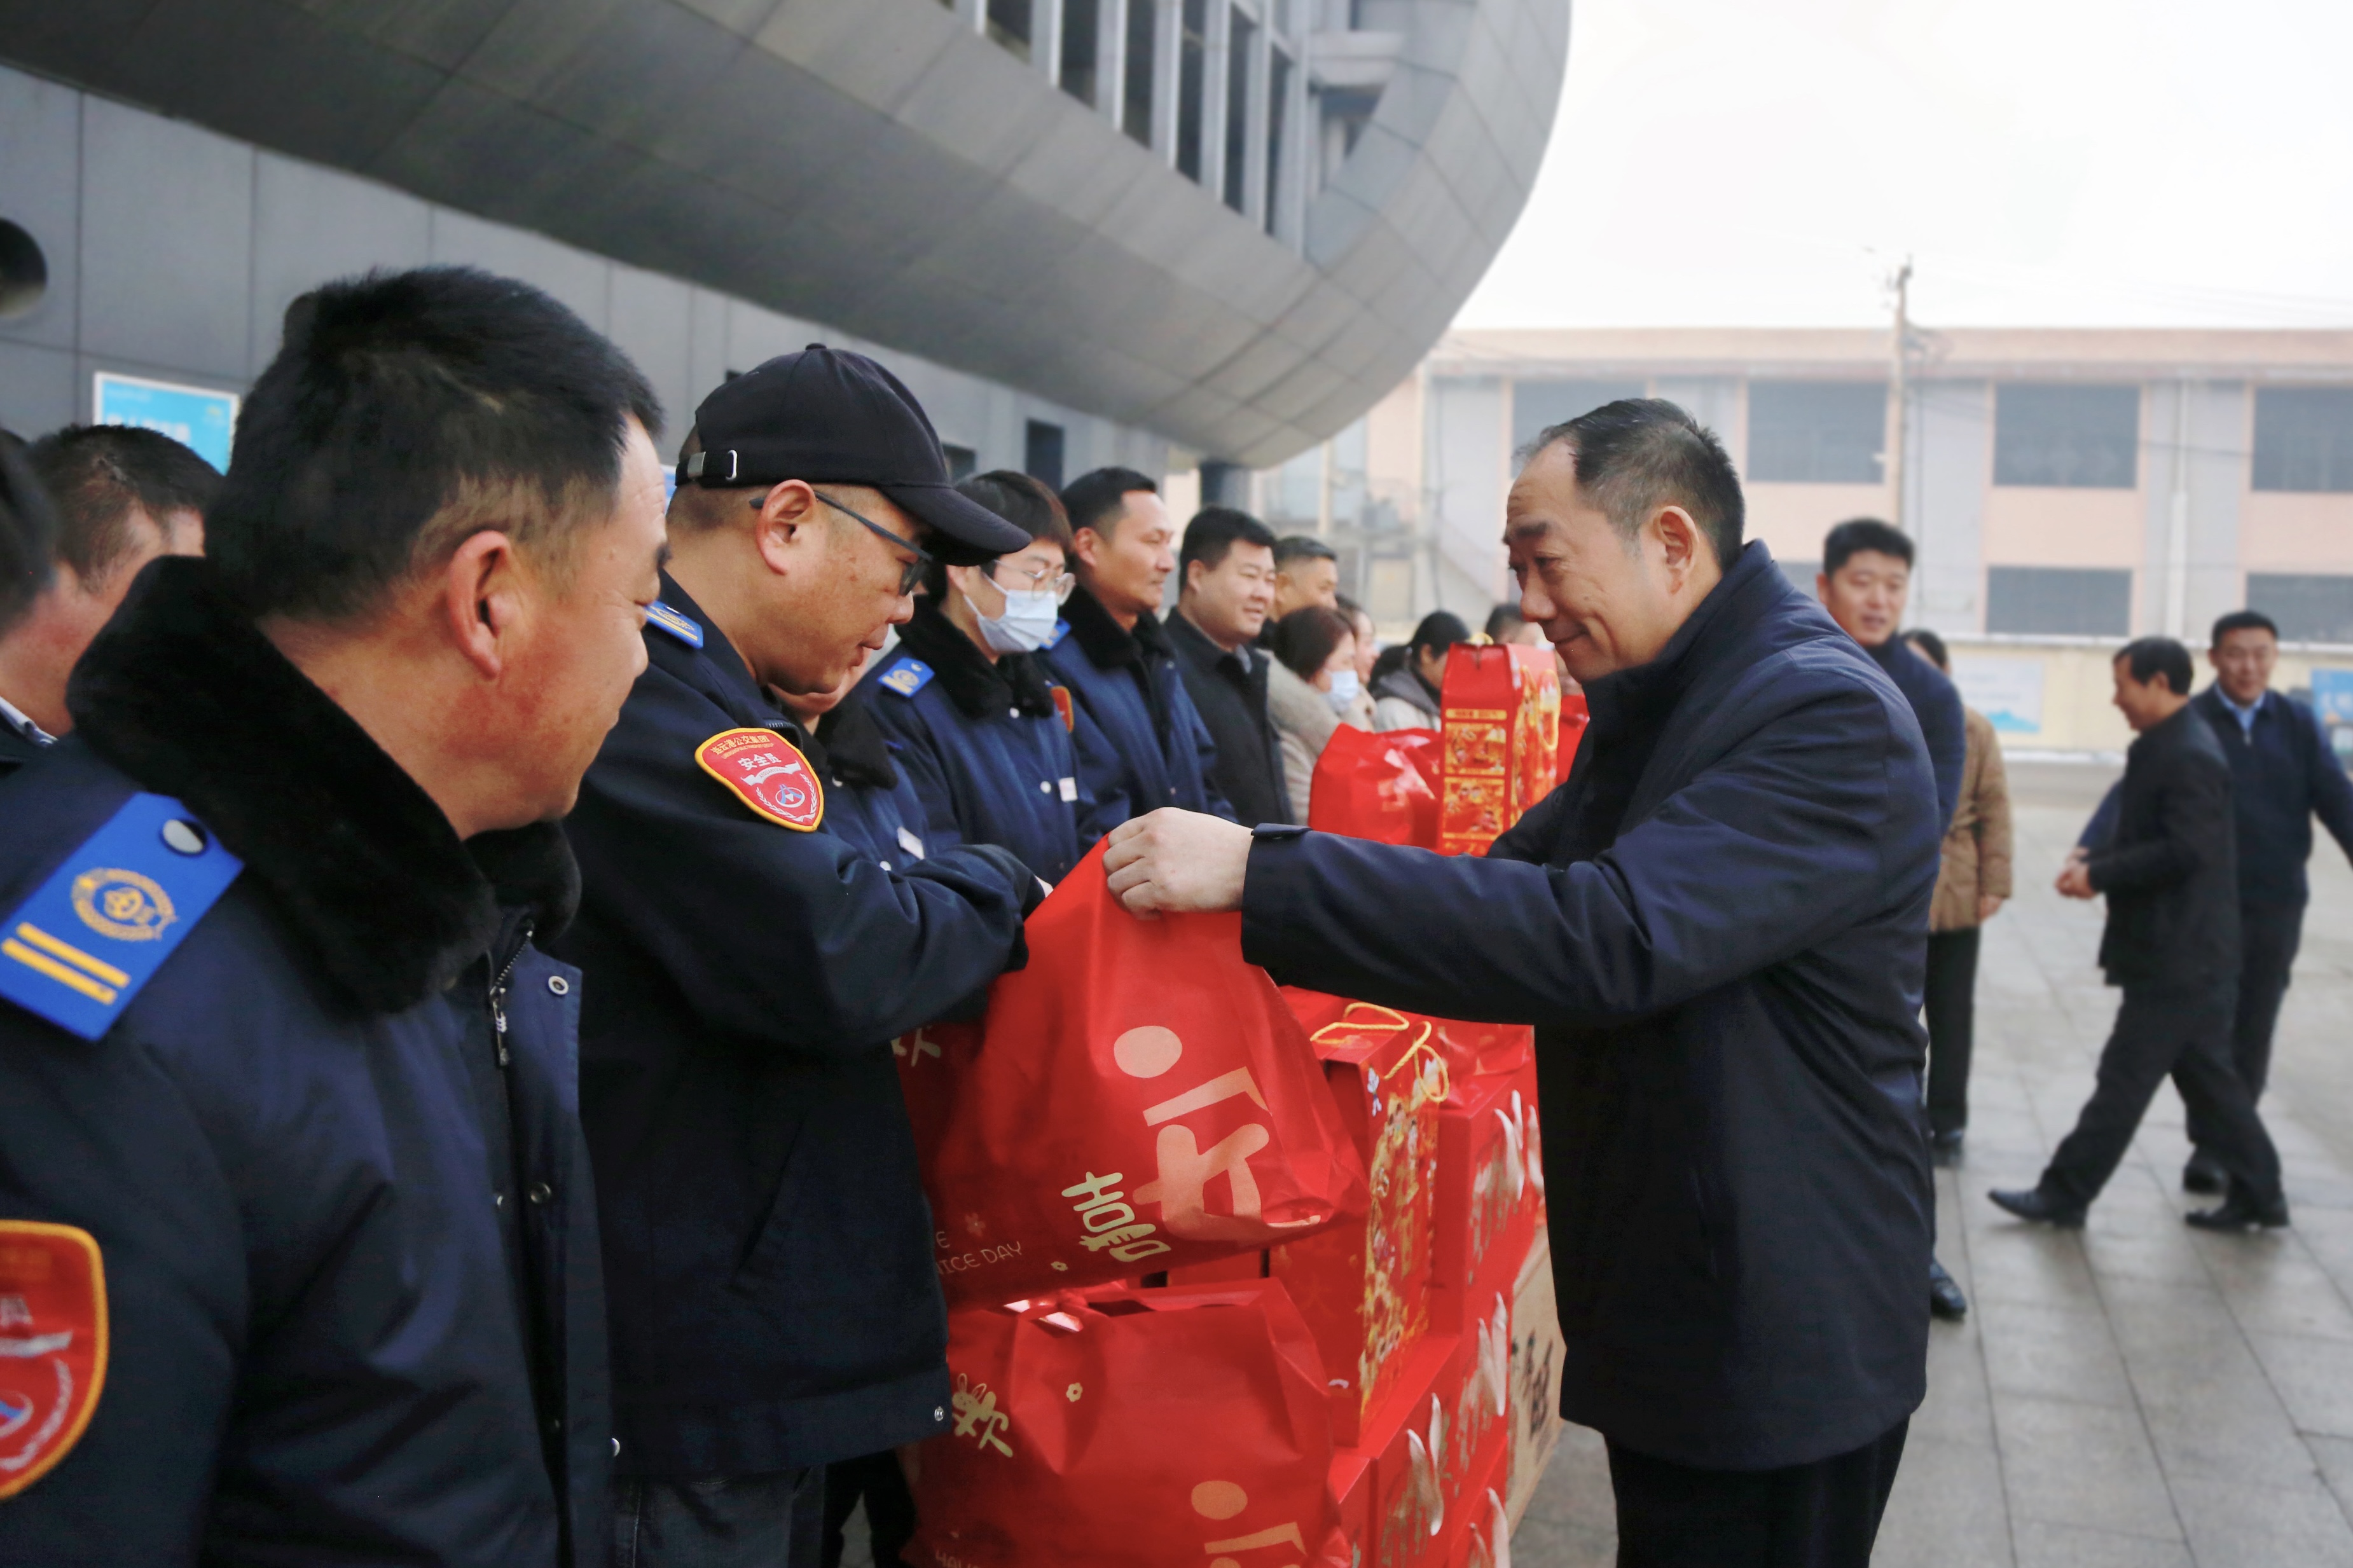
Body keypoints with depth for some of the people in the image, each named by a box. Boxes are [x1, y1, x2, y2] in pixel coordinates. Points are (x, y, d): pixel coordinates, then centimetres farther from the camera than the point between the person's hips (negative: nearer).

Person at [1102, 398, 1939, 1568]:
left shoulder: (1829, 716, -22)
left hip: (1776, 1348, -9)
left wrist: (1256, 870, -35)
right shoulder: (1652, 710, 11)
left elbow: (1606, 935, -34)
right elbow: (1523, 879, 15)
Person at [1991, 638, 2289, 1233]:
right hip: (2181, 954, 10)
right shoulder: (2164, 747, 13)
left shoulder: (2189, 757, -19)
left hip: (2177, 956, -10)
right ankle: (2258, 1192, 24)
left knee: (2125, 1077, -3)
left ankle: (2064, 1195, 4)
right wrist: (2093, 861, 5)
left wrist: (2099, 875, -18)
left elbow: (2185, 851, -25)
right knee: (2204, 1072, 16)